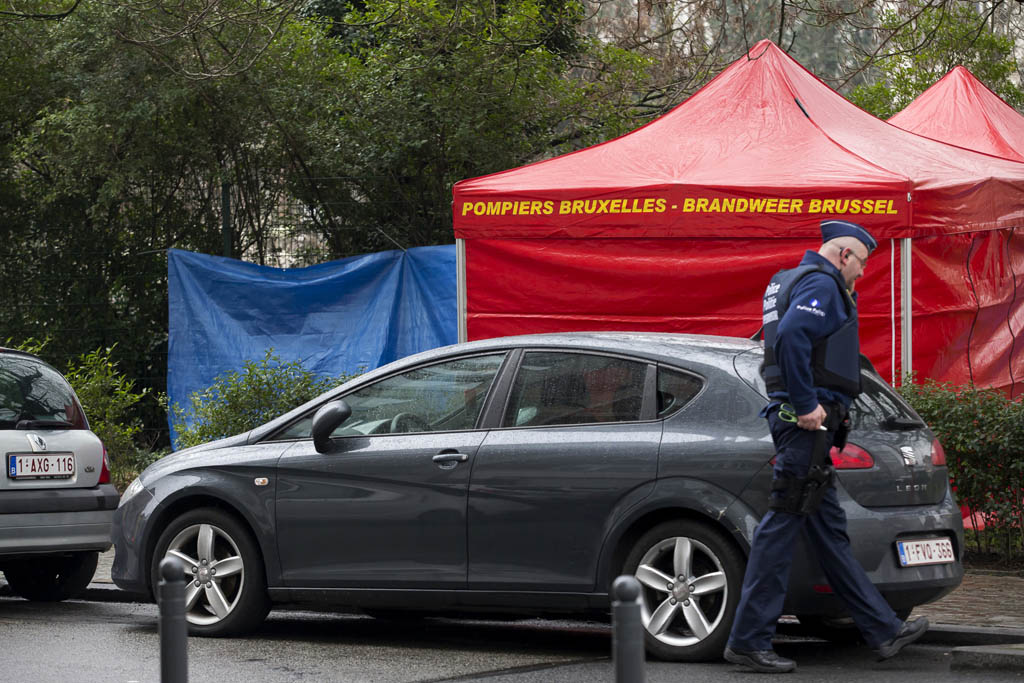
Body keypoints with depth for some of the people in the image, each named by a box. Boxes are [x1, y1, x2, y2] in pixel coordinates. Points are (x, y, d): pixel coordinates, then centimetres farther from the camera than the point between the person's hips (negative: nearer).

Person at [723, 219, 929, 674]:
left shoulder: (796, 280, 23)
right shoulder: (822, 283, -10)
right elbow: (790, 336, -26)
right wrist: (806, 405, -22)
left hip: (804, 420, 11)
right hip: (807, 425, -11)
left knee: (828, 530, 11)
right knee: (783, 525, -9)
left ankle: (883, 631, 18)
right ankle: (748, 640, -7)